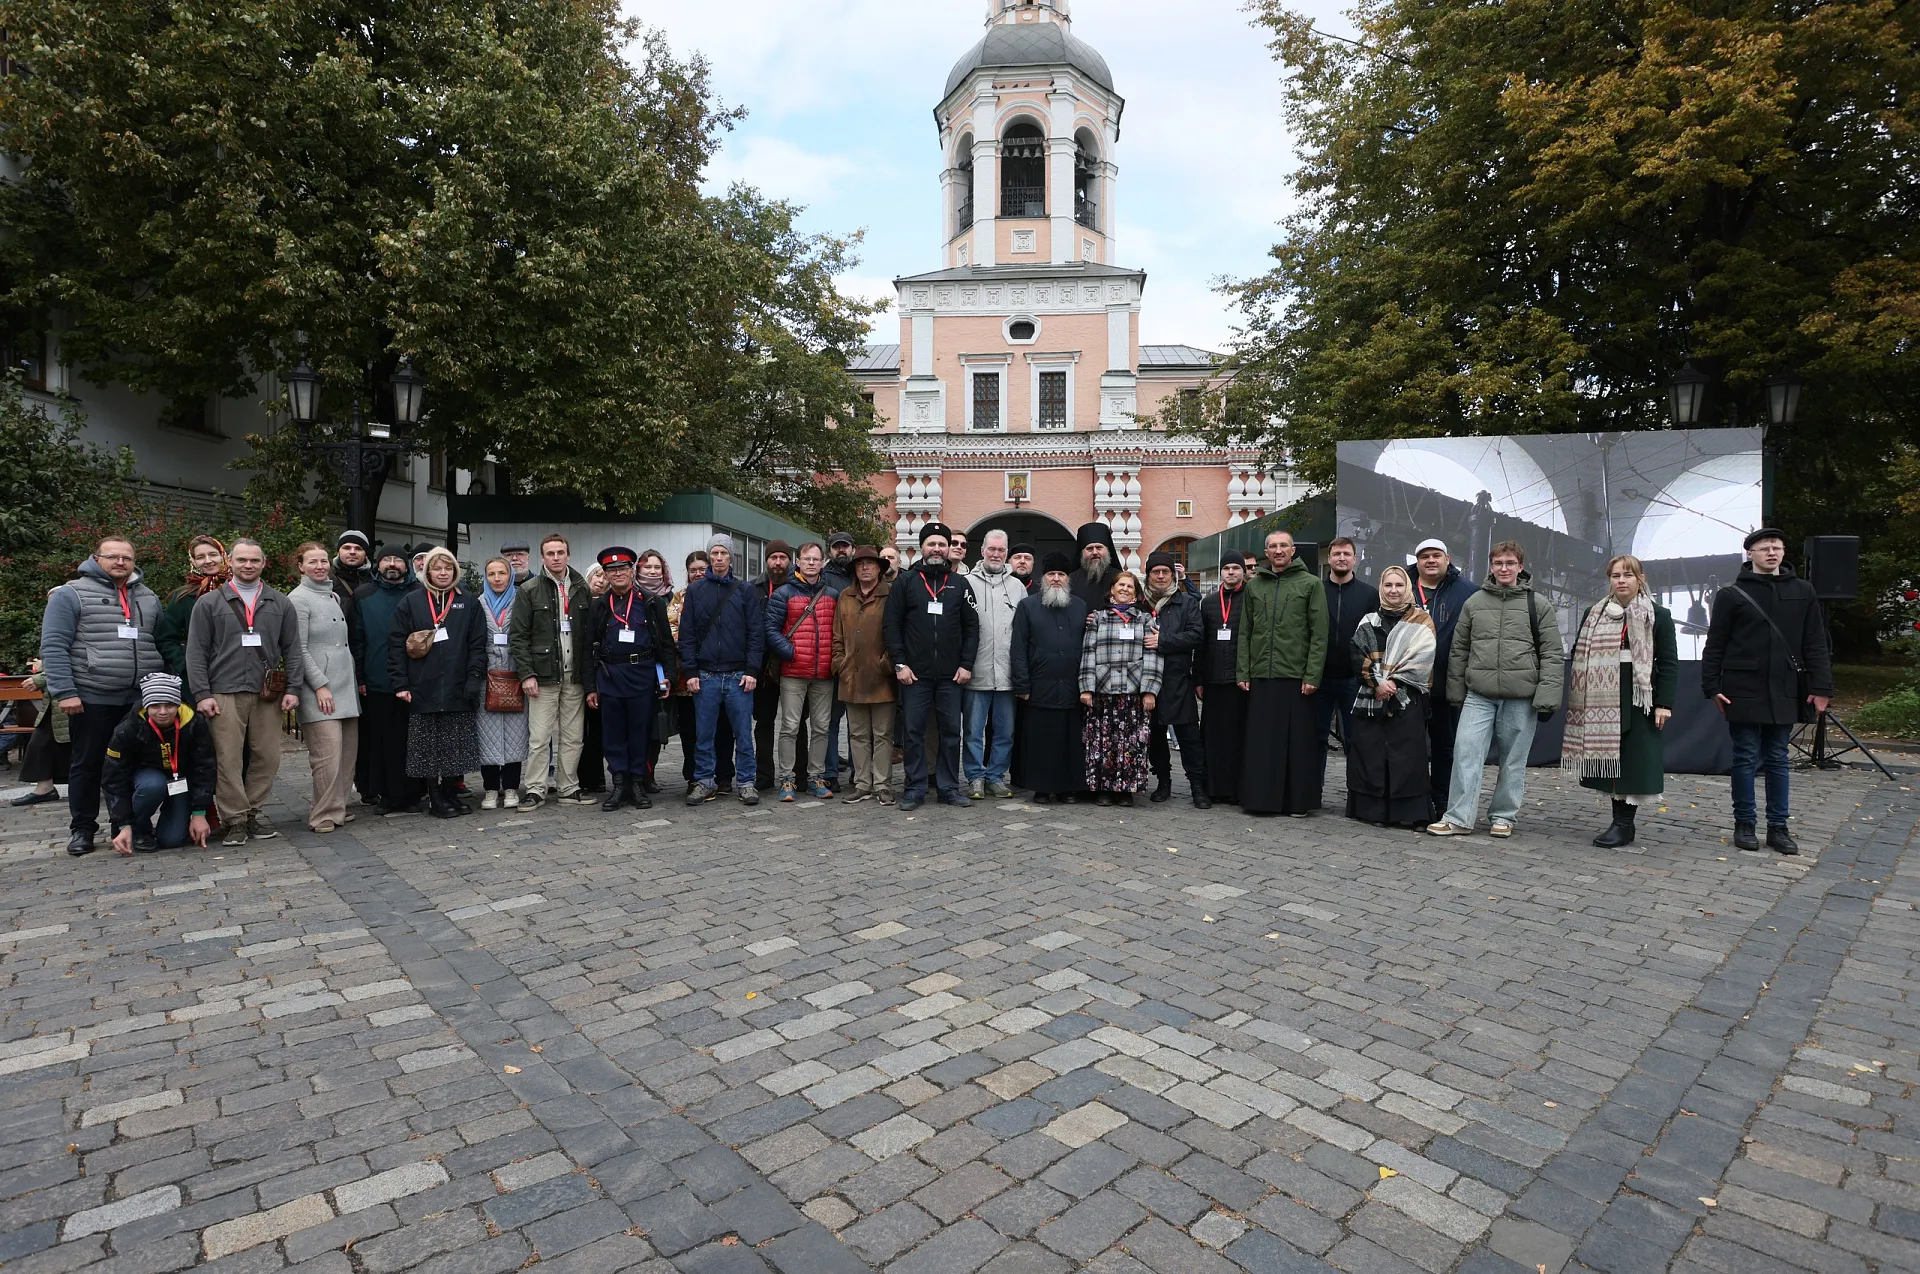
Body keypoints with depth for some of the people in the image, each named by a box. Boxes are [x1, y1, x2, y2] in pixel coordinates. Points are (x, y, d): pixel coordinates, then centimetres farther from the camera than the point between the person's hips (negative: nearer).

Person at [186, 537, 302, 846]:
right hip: (225, 693, -2)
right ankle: (234, 819, 9)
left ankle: (256, 813, 17)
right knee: (228, 759, -1)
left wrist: (293, 688, 2)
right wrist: (202, 693, -4)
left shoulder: (280, 603, 12)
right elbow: (196, 652, 4)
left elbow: (292, 649, 10)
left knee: (267, 757, 3)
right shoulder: (209, 603, 7)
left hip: (267, 693, 2)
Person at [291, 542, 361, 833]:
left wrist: (356, 679, 19)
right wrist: (320, 685, -13)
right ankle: (325, 815, 0)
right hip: (319, 689, -7)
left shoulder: (335, 597, 17)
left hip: (346, 686, 7)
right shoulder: (299, 598, -4)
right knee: (328, 753, -10)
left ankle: (336, 807, 18)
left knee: (349, 750, 7)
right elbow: (299, 649, -9)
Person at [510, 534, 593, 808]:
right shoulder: (529, 590, 1)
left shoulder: (582, 589, 10)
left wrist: (590, 673, 4)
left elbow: (591, 633, 9)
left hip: (575, 676, 3)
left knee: (573, 737, 7)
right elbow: (518, 636, -3)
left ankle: (568, 788, 18)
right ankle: (535, 790, 9)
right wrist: (526, 673, -10)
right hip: (543, 675, -3)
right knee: (539, 738, -2)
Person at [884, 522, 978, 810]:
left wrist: (966, 664, -2)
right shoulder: (906, 581, 4)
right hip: (914, 674, -1)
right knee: (913, 732, 3)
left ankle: (950, 787, 17)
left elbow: (971, 627, 7)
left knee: (950, 732, 7)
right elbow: (892, 625, 0)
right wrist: (899, 663, -7)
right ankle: (915, 789, 12)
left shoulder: (959, 584, 9)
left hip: (951, 675, 2)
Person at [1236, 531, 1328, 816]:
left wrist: (1313, 675, -10)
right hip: (1260, 676, 3)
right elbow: (1244, 633, 12)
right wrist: (1242, 672, 5)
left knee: (1298, 740, 2)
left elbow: (1319, 635, -3)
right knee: (1260, 741, 4)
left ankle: (1298, 800, 11)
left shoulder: (1310, 584, 3)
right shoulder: (1254, 585, 13)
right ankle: (1260, 797, 12)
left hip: (1296, 676, -3)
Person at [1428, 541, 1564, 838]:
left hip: (1521, 697, -1)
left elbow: (1551, 654, 1)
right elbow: (1459, 650, 12)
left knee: (1513, 760, 7)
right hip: (1478, 695, 1)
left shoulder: (1538, 605, 4)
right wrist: (1455, 689, 9)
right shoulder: (1474, 602, 9)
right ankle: (1458, 818, -1)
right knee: (1466, 752, -6)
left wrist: (1547, 694, -8)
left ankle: (1503, 816, 20)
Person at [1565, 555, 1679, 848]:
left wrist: (1664, 703, -9)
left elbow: (1668, 663, -1)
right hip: (1602, 701, 4)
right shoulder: (1594, 614, 12)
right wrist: (1578, 699, 7)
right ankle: (1621, 821, 11)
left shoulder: (1658, 615, 2)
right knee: (1609, 761, 4)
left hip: (1639, 700, -3)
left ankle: (1623, 824, 1)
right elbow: (1579, 654, 13)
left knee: (1633, 763, -3)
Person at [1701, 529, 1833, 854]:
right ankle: (1744, 824, 12)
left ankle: (1778, 827, 16)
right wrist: (1711, 687, -6)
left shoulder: (1802, 592, 8)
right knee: (1746, 758, 3)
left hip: (1784, 692, 3)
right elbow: (1714, 646, -1)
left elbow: (1816, 644, 7)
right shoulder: (1732, 594, -1)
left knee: (1778, 760, 10)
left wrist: (1821, 688, 2)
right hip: (1744, 691, -3)